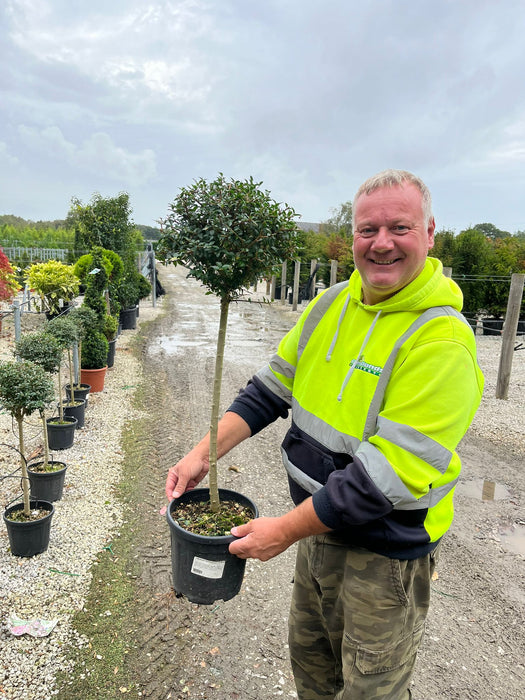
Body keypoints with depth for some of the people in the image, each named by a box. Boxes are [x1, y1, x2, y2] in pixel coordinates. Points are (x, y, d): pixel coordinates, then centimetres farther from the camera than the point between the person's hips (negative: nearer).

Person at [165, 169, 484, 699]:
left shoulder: (442, 340, -24)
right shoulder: (331, 304, -2)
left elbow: (389, 470, -27)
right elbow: (270, 388, 1)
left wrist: (287, 529, -22)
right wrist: (203, 453, -8)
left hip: (384, 549, -6)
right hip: (319, 524, 6)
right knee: (308, 654, 27)